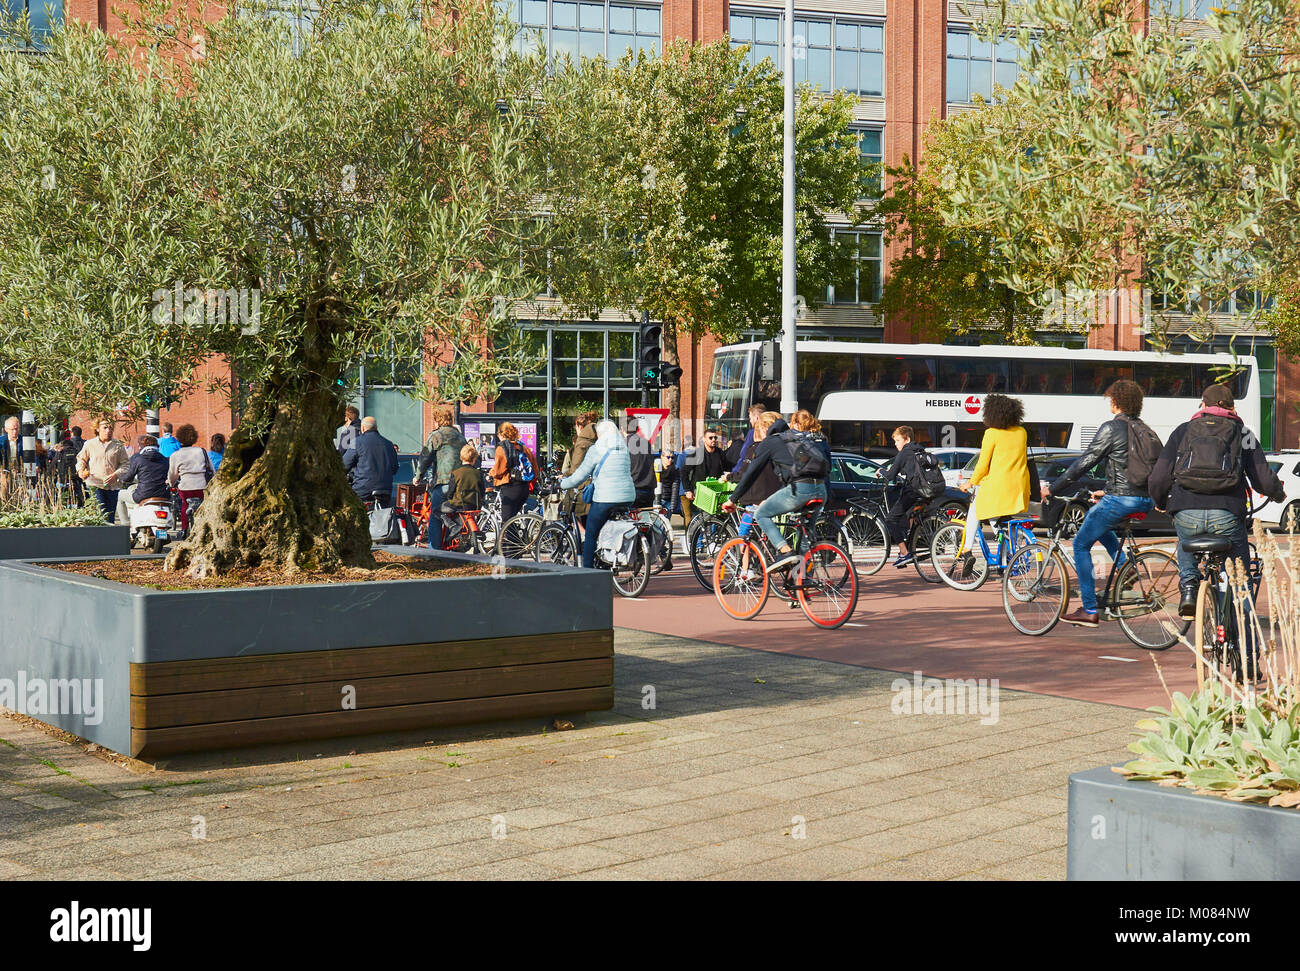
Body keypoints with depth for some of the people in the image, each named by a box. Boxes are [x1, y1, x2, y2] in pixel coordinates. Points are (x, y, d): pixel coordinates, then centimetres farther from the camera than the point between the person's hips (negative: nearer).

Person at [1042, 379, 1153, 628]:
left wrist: (1052, 489, -3)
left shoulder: (1111, 428, -10)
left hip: (1120, 500, -8)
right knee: (1095, 521, 34)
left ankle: (1089, 610, 2)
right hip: (1144, 501, 8)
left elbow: (1084, 462, -11)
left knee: (1081, 544, 6)